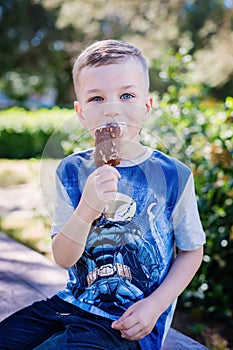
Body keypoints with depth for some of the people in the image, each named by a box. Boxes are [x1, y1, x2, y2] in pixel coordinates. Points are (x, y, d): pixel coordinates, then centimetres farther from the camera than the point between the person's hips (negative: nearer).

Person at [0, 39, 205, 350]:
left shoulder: (174, 176, -9)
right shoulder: (71, 171, -2)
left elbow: (192, 251, 2)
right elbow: (63, 258, -7)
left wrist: (155, 304, -12)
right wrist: (87, 209, -26)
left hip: (130, 324, -3)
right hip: (74, 302, 4)